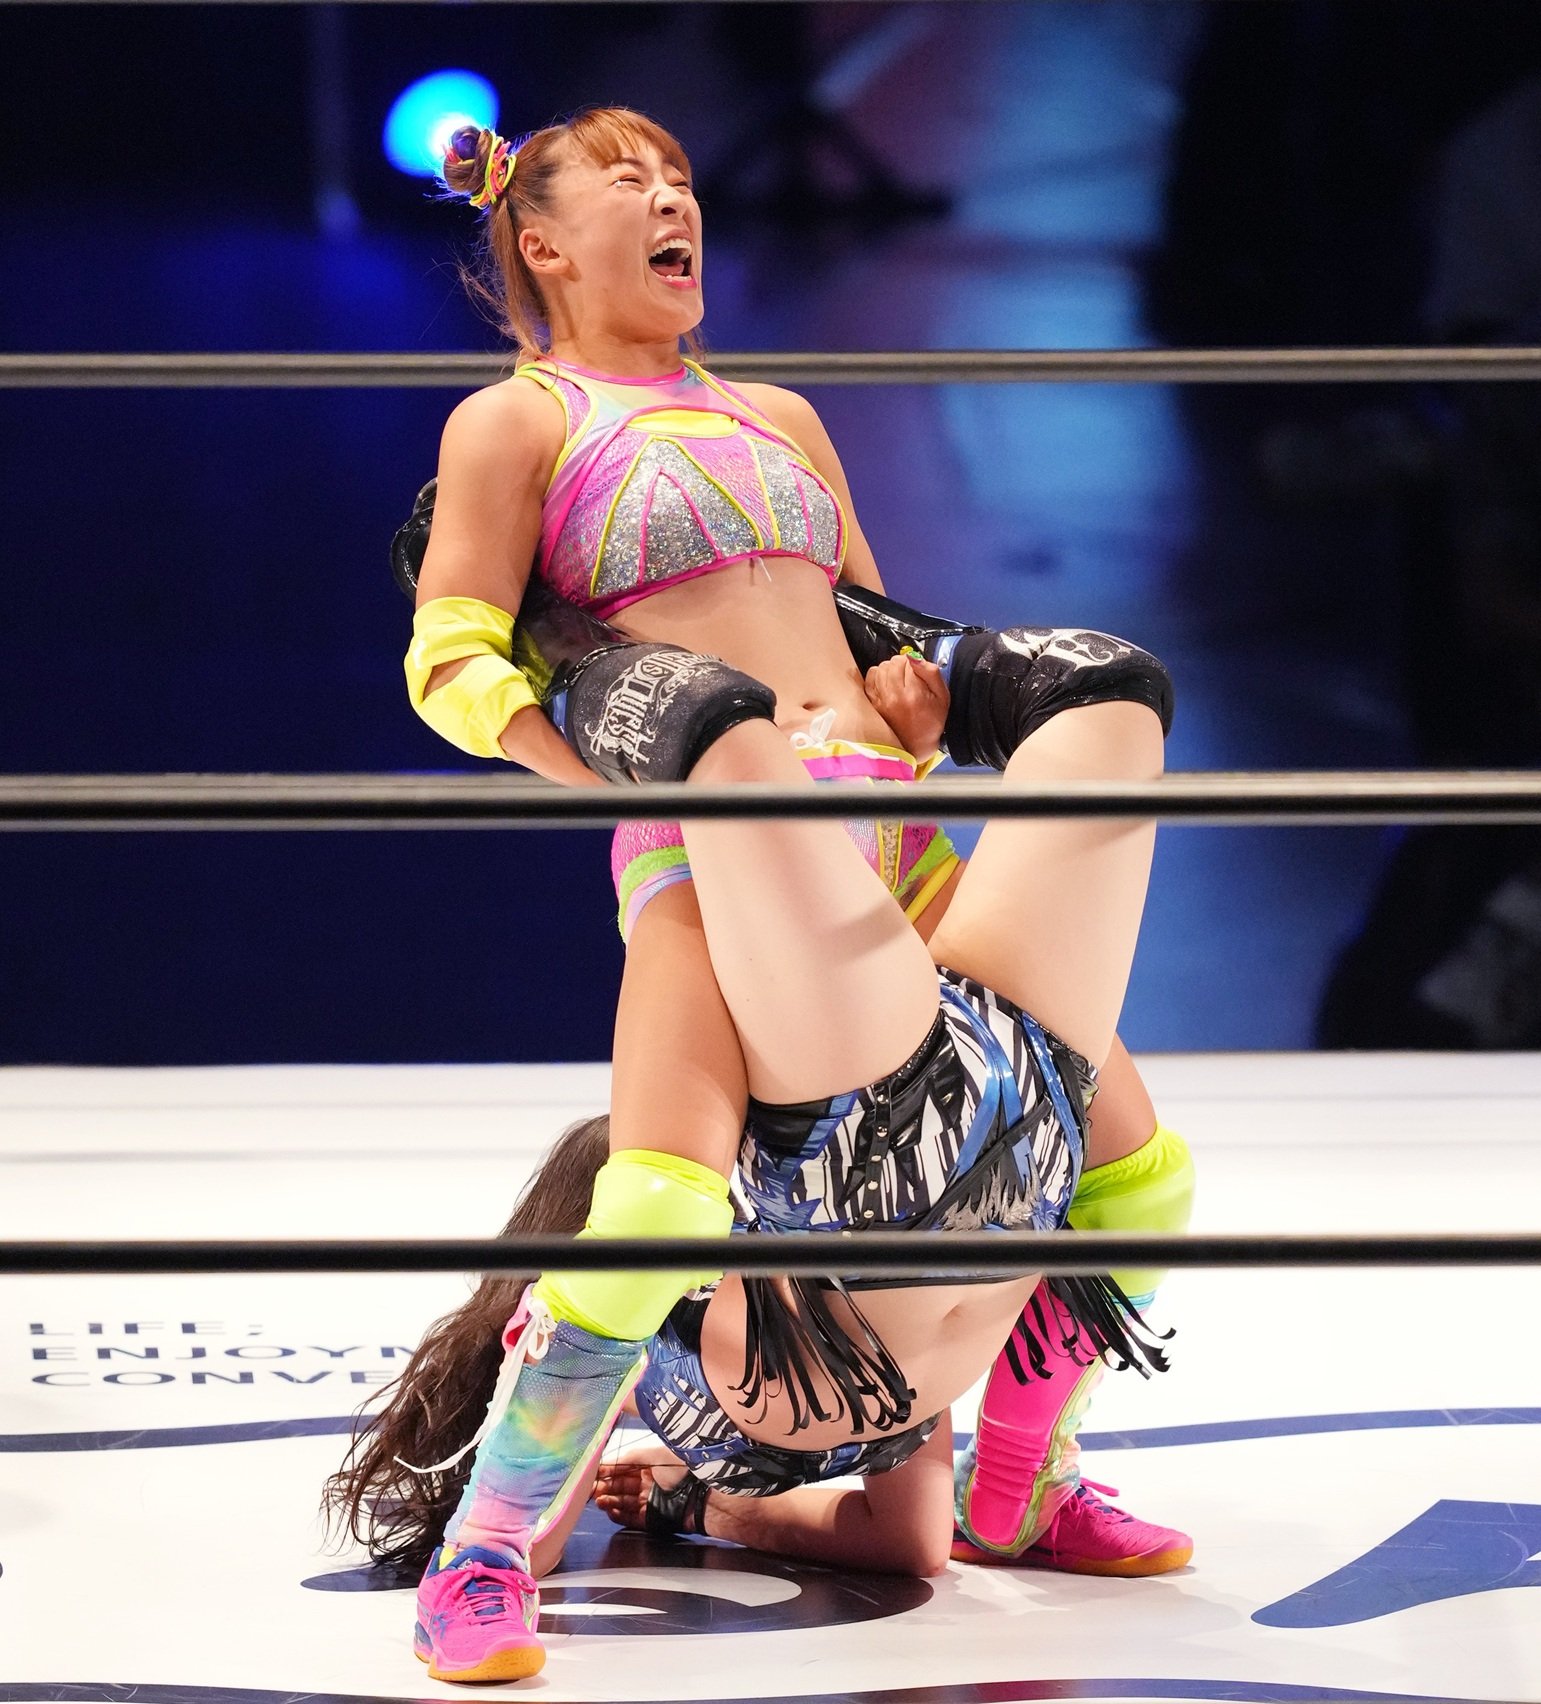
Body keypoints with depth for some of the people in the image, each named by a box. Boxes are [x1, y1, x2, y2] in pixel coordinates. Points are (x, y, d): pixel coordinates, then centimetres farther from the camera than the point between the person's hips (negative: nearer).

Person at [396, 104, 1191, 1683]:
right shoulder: (518, 423, 11)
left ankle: (1023, 1478, 22)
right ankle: (488, 1553, -18)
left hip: (892, 833, 7)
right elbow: (450, 663, 0)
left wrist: (921, 680, 8)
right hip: (716, 843, -7)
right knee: (655, 1204, -29)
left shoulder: (776, 416, 30)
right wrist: (622, 774, -15)